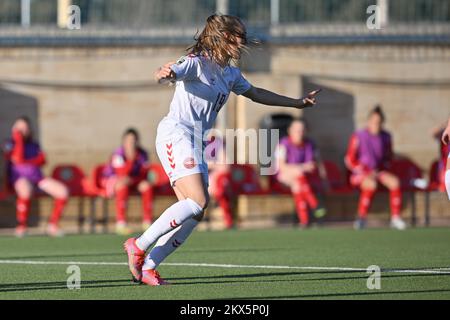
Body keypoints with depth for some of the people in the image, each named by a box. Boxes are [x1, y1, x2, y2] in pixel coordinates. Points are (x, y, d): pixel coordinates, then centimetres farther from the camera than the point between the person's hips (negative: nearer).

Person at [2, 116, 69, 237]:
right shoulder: (10, 144, 5)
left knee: (62, 191, -18)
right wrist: (19, 139, -8)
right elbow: (18, 159, -13)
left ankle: (53, 225, -9)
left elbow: (42, 160, 5)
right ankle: (21, 226, -29)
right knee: (25, 191, -43)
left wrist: (27, 162, -13)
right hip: (20, 177, -5)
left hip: (37, 176, 5)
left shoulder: (34, 145, 20)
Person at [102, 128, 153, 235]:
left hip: (133, 181, 4)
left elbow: (143, 175, -10)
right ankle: (120, 223, -41)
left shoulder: (142, 154, -10)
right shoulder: (119, 154, -23)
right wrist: (131, 158, -42)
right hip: (112, 179, -4)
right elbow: (121, 174, -35)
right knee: (123, 185, -38)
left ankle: (147, 222, -18)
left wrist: (131, 180, -27)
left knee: (146, 185, -24)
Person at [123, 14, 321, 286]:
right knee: (197, 201, -24)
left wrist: (297, 103, 40)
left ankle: (147, 268, -2)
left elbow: (256, 94, 34)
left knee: (195, 214, -2)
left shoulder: (230, 73, 18)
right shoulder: (196, 63, -8)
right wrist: (164, 74, -51)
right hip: (175, 134, -9)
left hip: (197, 143, 9)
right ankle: (139, 245, -18)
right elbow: (171, 73, -26)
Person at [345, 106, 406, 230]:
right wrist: (366, 172, -14)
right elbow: (350, 160, -6)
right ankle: (361, 218, -32)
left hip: (379, 172, 4)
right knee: (371, 184, -38)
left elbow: (388, 158, 20)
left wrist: (382, 169, 0)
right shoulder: (359, 137, -6)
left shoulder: (385, 137, 7)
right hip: (360, 173, -4)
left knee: (394, 181, -26)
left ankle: (395, 218, -22)